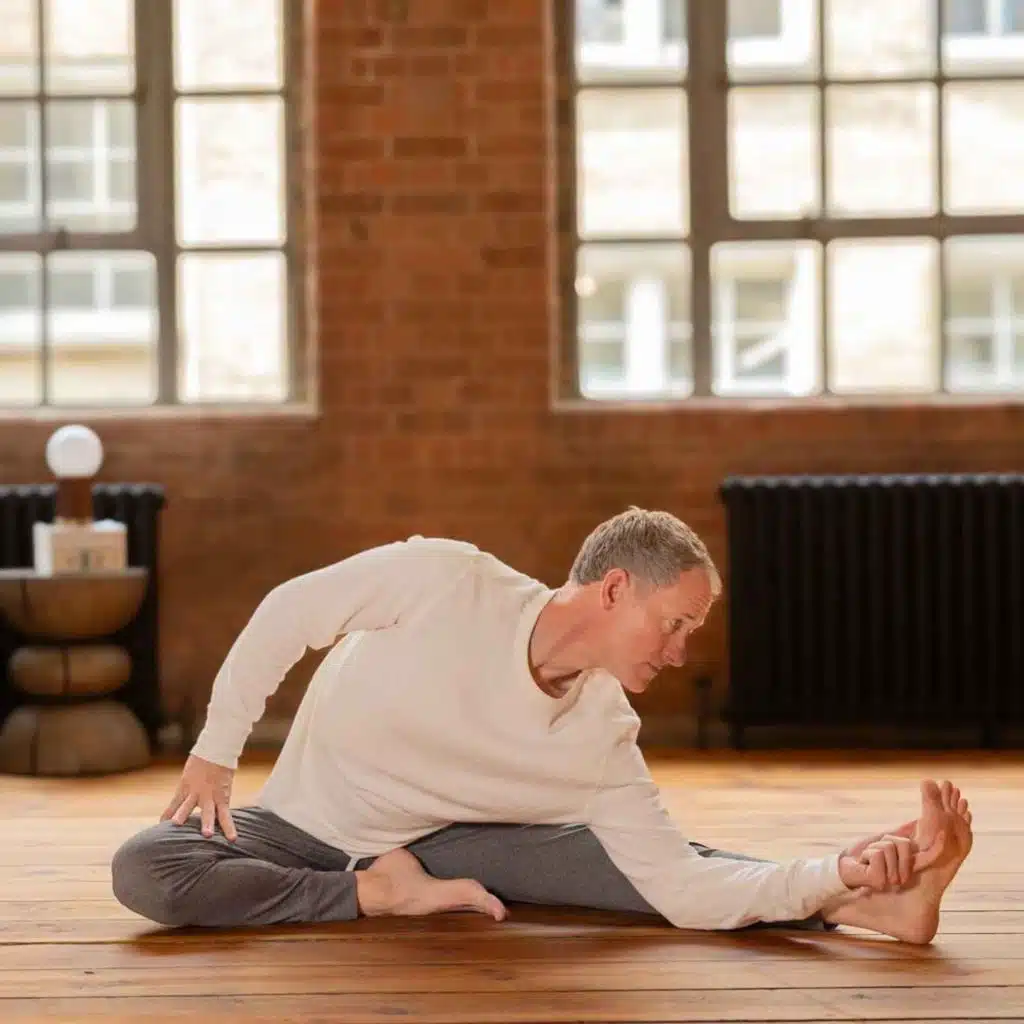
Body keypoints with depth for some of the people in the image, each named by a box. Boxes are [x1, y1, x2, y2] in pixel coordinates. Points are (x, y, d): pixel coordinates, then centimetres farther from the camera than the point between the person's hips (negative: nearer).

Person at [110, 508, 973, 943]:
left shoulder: (606, 743, -16)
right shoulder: (446, 580, -28)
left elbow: (683, 888, -21)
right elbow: (289, 611, -15)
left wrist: (840, 873, -34)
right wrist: (215, 752, -12)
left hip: (434, 846, 2)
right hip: (303, 827, -2)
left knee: (646, 858, -17)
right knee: (146, 869, -33)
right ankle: (380, 896, -24)